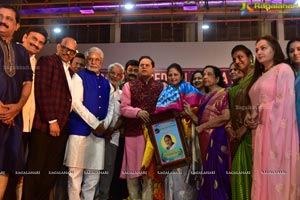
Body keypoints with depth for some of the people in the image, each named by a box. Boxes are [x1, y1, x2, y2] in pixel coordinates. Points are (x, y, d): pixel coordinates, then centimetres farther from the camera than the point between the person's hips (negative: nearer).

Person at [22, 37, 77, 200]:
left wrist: (63, 122, 7)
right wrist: (51, 120, -16)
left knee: (53, 169, 9)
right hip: (45, 125, -7)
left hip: (61, 126, 7)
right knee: (36, 168, -1)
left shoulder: (69, 72, 22)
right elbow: (42, 91, -12)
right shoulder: (47, 61, -1)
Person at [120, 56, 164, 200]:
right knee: (132, 169, 6)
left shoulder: (161, 87, 9)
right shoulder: (129, 86, 8)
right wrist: (138, 112, -18)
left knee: (149, 170, 5)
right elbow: (123, 107, 0)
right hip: (133, 132, 0)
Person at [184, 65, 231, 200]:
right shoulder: (205, 98, 18)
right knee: (207, 174, 10)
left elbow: (226, 117, -17)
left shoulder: (223, 93, -3)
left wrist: (203, 126, -12)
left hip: (217, 138, -7)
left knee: (217, 173, -5)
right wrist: (190, 113, -3)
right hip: (205, 140, 7)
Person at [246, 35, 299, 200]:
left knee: (275, 173, -6)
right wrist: (251, 118, 3)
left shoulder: (283, 69, -2)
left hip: (276, 130, -7)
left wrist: (259, 111, -6)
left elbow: (284, 102, -12)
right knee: (262, 173, 7)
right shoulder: (260, 76, 21)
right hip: (260, 132, 7)